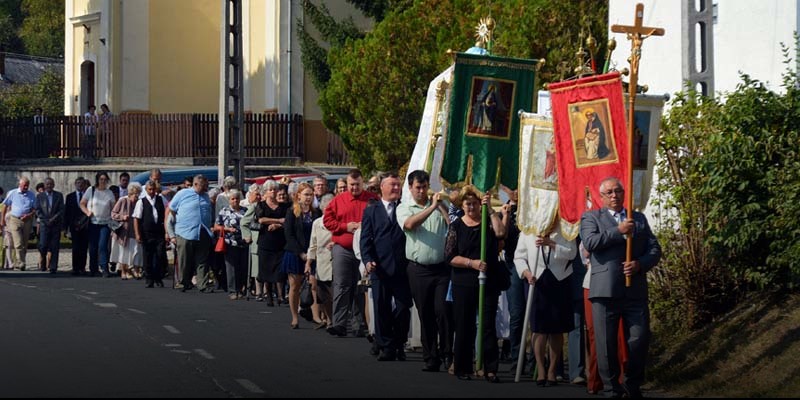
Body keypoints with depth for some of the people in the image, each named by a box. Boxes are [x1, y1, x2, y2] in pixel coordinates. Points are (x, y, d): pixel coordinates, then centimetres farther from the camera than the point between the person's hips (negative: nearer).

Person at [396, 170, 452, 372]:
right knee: (425, 315, 5)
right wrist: (431, 207, -21)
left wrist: (441, 206, -14)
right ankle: (431, 358, 12)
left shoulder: (440, 206, 7)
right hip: (419, 269, 0)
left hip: (442, 267, 0)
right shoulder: (404, 208, 5)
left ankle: (447, 353, 2)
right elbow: (409, 224, -17)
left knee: (442, 310, -9)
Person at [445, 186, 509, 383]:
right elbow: (450, 256, -2)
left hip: (489, 283, 0)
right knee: (464, 326, 4)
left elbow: (501, 233, -16)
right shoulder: (456, 226, 5)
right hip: (464, 283, 0)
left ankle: (491, 369, -1)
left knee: (488, 325, -2)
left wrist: (490, 210, -15)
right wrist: (472, 263, -14)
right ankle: (462, 368, 13)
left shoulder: (489, 222, 6)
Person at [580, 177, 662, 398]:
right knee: (606, 343, -1)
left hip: (636, 290, 3)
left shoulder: (639, 219, 20)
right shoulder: (591, 217, 10)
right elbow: (590, 242, -9)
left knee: (639, 339, 0)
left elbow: (655, 249, 14)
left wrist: (640, 264, -5)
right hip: (605, 290, -3)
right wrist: (619, 231, -10)